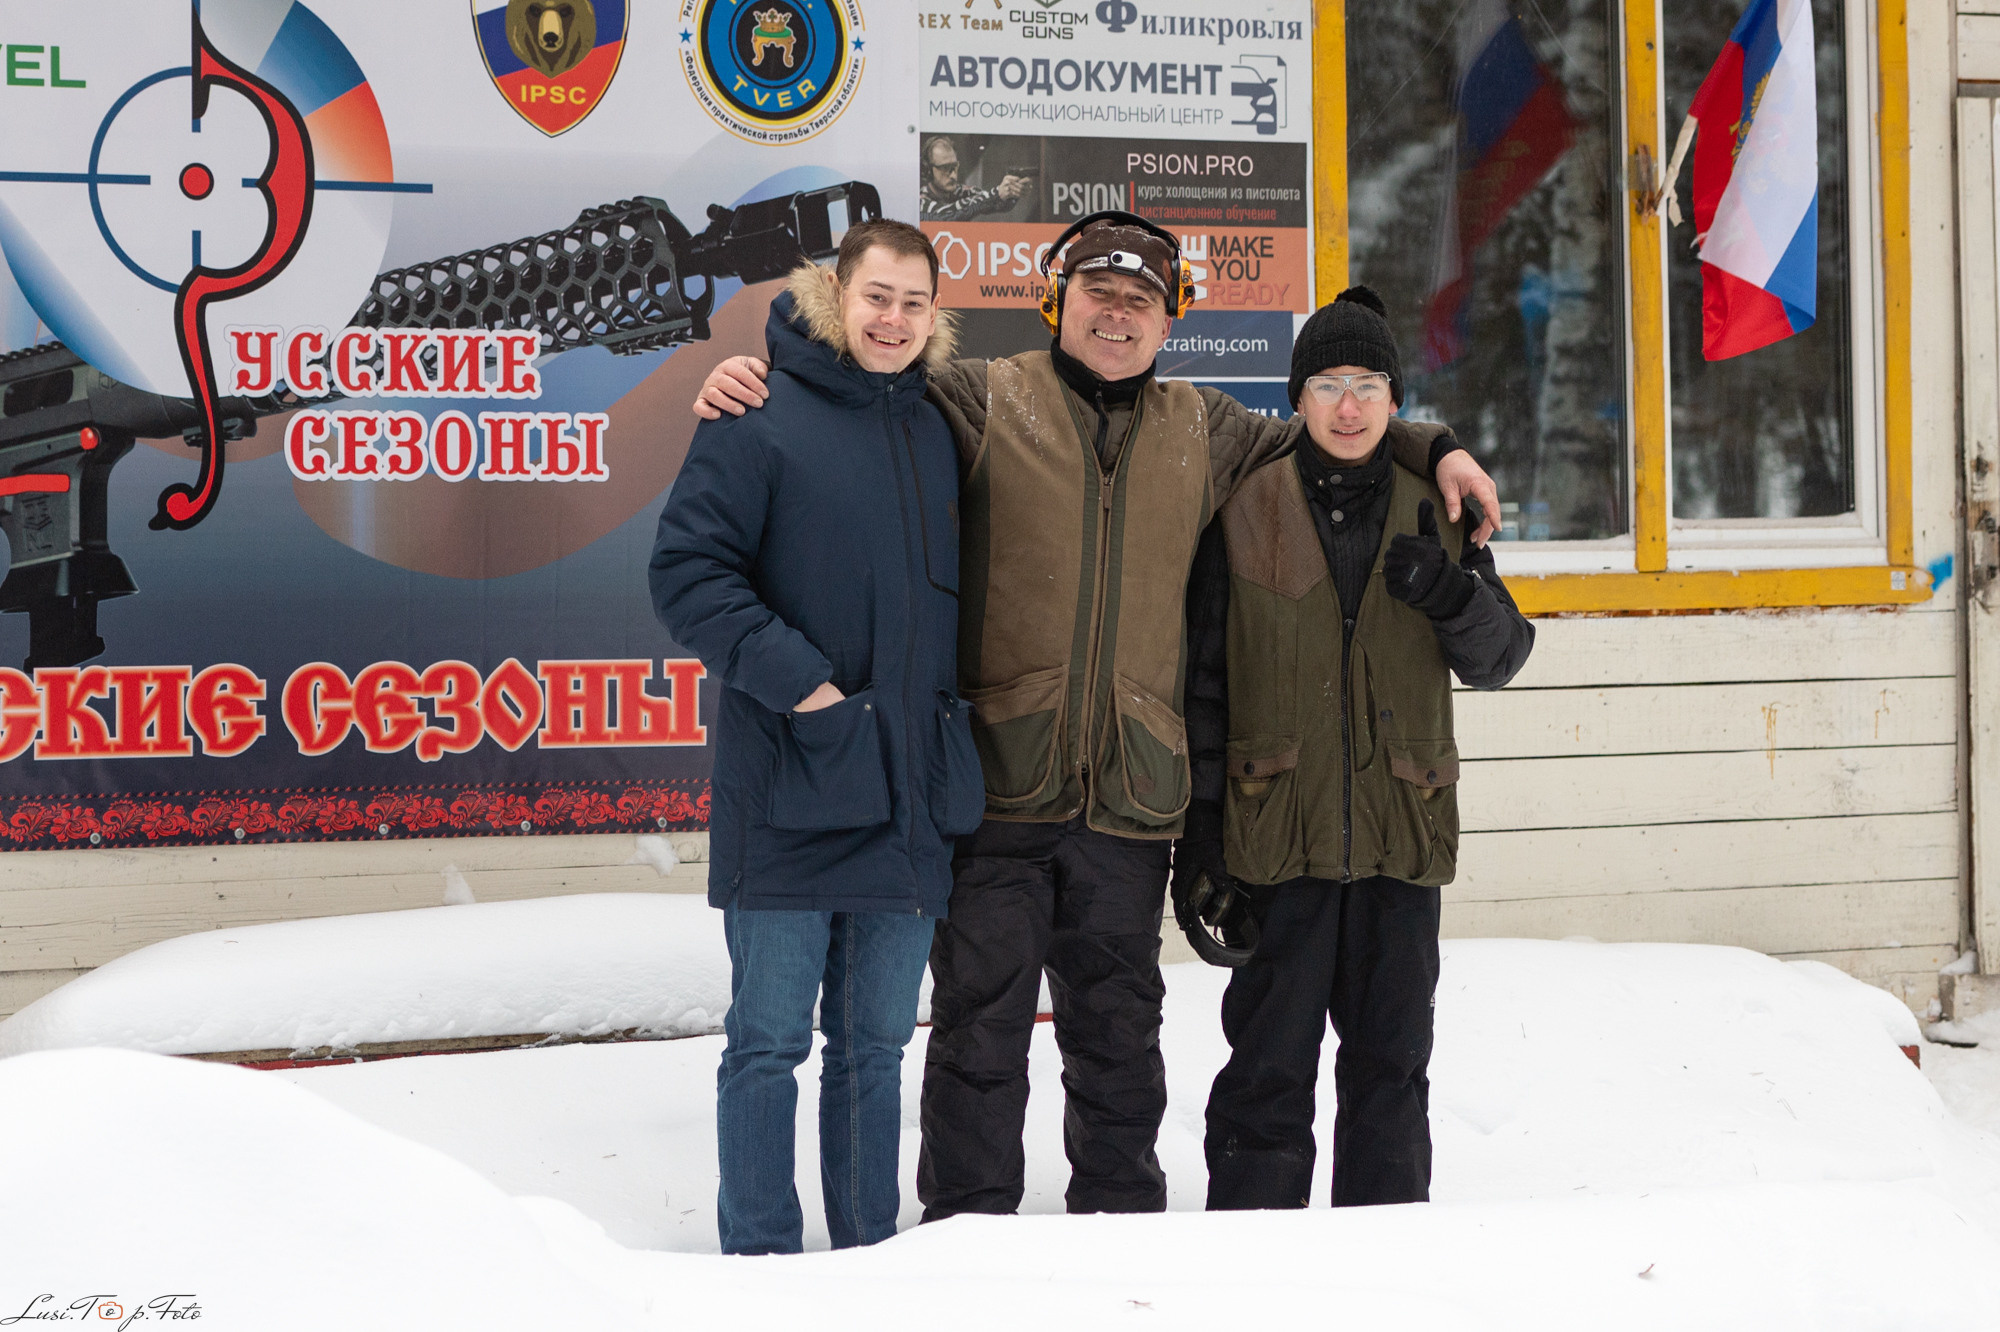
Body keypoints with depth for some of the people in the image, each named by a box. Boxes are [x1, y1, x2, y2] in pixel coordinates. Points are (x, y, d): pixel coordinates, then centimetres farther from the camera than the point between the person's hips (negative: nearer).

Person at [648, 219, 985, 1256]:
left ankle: (870, 1259, 22)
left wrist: (952, 723, 12)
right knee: (770, 1043, 1)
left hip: (910, 802, 6)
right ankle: (760, 1262, 11)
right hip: (789, 793, -5)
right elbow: (687, 569, -11)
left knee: (876, 1047, 13)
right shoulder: (760, 417, -4)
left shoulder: (935, 432, 14)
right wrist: (797, 682, -17)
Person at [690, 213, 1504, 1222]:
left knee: (1118, 1031, 13)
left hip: (1131, 795, 3)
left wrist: (1433, 451, 17)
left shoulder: (1203, 431, 15)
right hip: (997, 784, -3)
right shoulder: (980, 399, 4)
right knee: (981, 1021, 1)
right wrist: (752, 377, -9)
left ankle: (1121, 1217, 26)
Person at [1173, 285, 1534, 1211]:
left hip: (1401, 832, 2)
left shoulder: (1435, 514, 8)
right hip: (1278, 835, -2)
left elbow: (1498, 661, 9)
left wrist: (1454, 597, -14)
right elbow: (1204, 683, 2)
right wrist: (1199, 838, -3)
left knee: (1391, 1060, 10)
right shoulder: (1247, 511, 2)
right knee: (1270, 1064, 0)